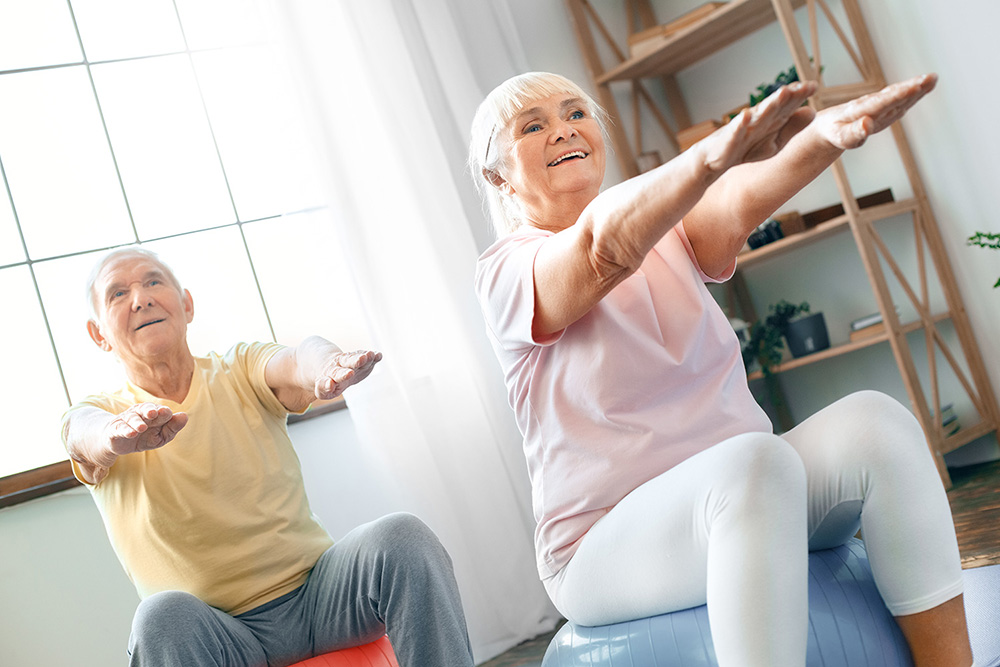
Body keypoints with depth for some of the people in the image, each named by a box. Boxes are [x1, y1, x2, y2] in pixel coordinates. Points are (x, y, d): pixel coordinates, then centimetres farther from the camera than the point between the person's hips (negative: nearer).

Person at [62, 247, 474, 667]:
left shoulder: (239, 370, 6)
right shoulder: (102, 413, 3)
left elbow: (292, 363, -17)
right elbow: (84, 430, -22)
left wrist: (325, 366, -43)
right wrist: (117, 434, -48)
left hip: (316, 590, 2)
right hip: (216, 631, -1)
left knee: (399, 536, -26)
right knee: (162, 617, -36)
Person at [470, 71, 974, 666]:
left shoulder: (664, 231, 9)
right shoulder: (506, 273, -6)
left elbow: (740, 204, -14)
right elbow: (602, 249, -29)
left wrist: (823, 135, -37)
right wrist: (715, 154, -48)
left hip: (740, 494, 6)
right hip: (608, 545, -5)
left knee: (875, 420, -20)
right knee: (756, 459, -34)